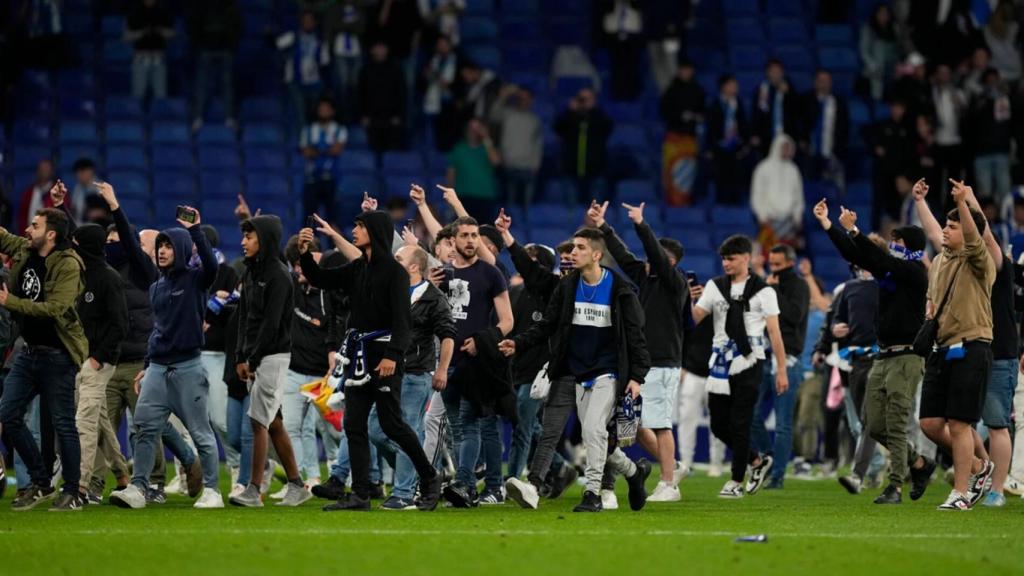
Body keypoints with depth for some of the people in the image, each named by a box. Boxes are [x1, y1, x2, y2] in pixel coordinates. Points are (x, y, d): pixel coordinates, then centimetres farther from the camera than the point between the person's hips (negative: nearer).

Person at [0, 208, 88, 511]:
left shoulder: (68, 265, -17)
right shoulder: (24, 251, 5)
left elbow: (55, 308, -26)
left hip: (57, 355, -8)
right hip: (29, 351, 8)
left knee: (62, 423, -2)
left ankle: (72, 493, 8)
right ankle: (41, 483, 16)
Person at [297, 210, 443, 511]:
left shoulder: (394, 271, -8)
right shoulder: (356, 269, 14)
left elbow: (401, 318, -15)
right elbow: (321, 279, 18)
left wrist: (392, 355, -25)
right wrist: (304, 253, 2)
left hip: (384, 354, -8)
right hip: (359, 355, 8)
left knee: (391, 423, -5)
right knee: (354, 425, 2)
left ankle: (430, 478, 11)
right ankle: (360, 495, 2)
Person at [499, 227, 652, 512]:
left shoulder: (620, 290, -9)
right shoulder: (567, 287, 4)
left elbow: (635, 335, -7)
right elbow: (547, 325, 7)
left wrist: (636, 376, -15)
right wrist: (518, 344, -8)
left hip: (608, 373, -5)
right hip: (580, 375, 5)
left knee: (593, 429, -18)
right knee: (593, 436, 9)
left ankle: (592, 493, -12)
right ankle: (634, 471, 31)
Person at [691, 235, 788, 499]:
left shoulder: (763, 291, -1)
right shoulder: (715, 287, 10)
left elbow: (775, 332, -2)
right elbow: (694, 318, 5)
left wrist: (781, 370, -5)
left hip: (749, 362, -4)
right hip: (721, 362, 4)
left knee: (740, 424, -4)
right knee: (719, 424, 5)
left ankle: (737, 481, 5)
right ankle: (757, 461, 26)